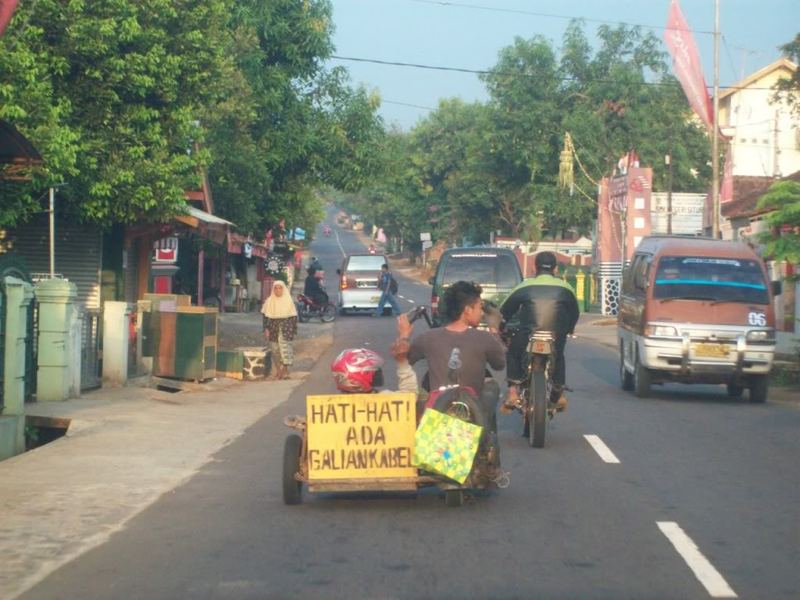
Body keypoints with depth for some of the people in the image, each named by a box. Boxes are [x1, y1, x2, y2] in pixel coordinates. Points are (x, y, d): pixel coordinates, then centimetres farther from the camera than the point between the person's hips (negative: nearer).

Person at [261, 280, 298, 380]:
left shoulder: (288, 301, 3)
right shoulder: (269, 301, 5)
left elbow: (293, 316, 5)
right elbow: (266, 316, 5)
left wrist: (294, 331, 2)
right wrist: (266, 329, -5)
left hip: (285, 328, -2)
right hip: (273, 328, 2)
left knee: (284, 346, -12)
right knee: (275, 349, 2)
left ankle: (285, 370, -9)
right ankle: (278, 370, 12)